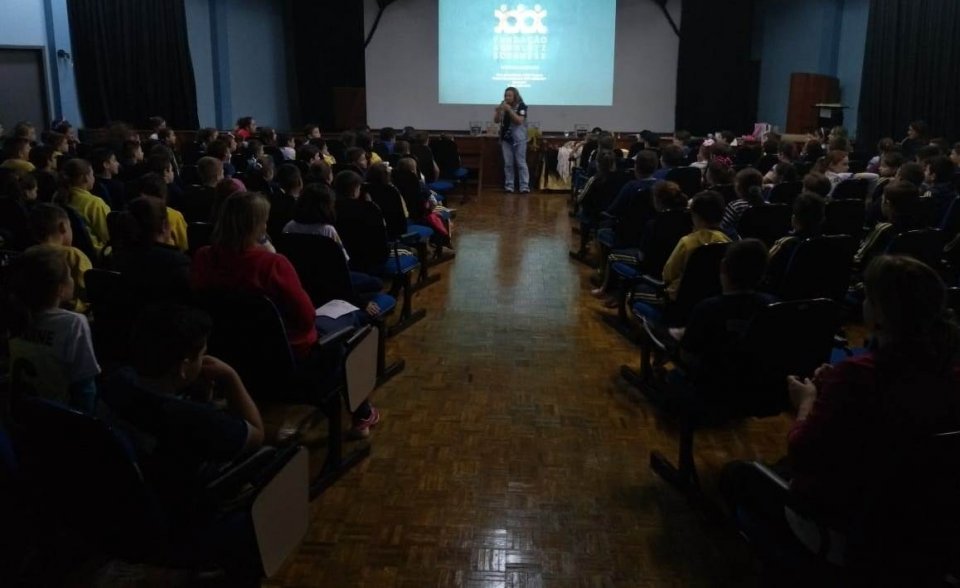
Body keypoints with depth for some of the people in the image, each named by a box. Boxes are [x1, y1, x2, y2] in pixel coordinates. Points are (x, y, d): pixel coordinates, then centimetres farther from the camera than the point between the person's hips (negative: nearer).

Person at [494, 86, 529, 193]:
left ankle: (524, 186, -4)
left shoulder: (521, 106, -6)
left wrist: (509, 110, -23)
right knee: (508, 163, 3)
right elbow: (496, 120, 5)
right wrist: (499, 111, -13)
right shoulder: (503, 106, 7)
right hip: (506, 138, 4)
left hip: (518, 139, -4)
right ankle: (509, 186, 7)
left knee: (521, 163, -4)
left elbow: (519, 120, -18)